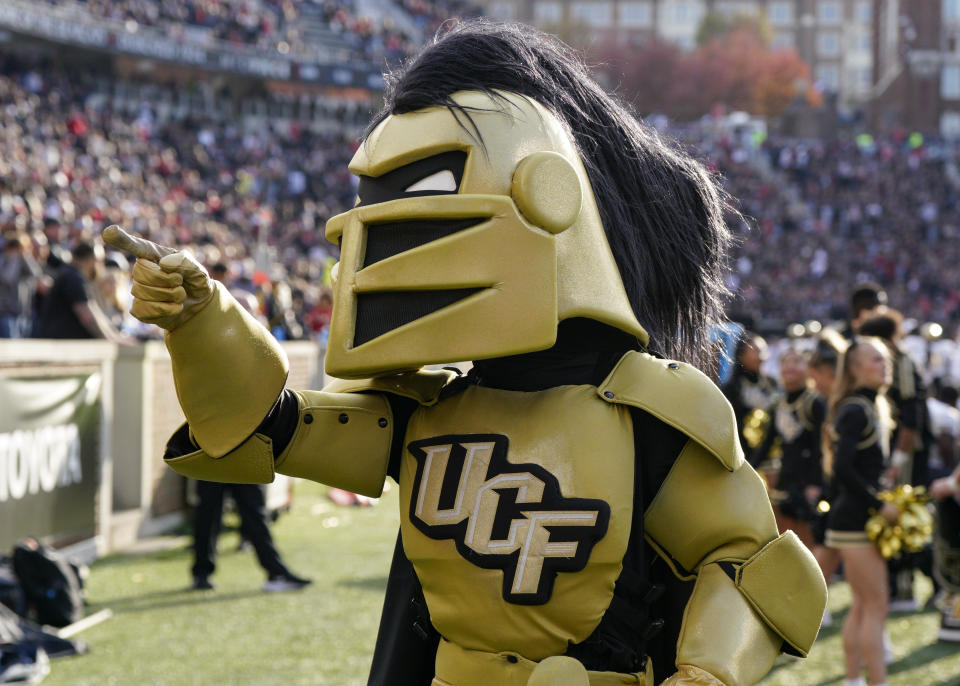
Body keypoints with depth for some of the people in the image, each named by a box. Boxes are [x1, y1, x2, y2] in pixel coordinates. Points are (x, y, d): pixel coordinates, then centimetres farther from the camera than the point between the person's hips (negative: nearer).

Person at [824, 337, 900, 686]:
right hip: (855, 522, -10)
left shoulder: (871, 407, 14)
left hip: (860, 519, 10)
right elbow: (842, 468, -25)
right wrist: (880, 505, -20)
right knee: (876, 608, -8)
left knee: (861, 607, 13)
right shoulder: (856, 411, -16)